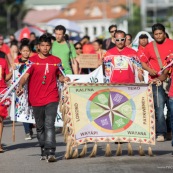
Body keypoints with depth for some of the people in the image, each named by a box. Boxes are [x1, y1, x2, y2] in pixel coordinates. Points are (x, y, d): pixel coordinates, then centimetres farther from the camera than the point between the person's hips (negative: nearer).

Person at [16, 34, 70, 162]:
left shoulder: (56, 60, 7)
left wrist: (64, 79, -5)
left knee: (49, 125, -14)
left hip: (52, 98, -1)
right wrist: (20, 86, -23)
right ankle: (44, 151, 21)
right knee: (40, 127, 10)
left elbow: (59, 76, 17)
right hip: (36, 99, 1)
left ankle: (51, 152, -20)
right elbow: (25, 76, -5)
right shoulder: (32, 60, 2)